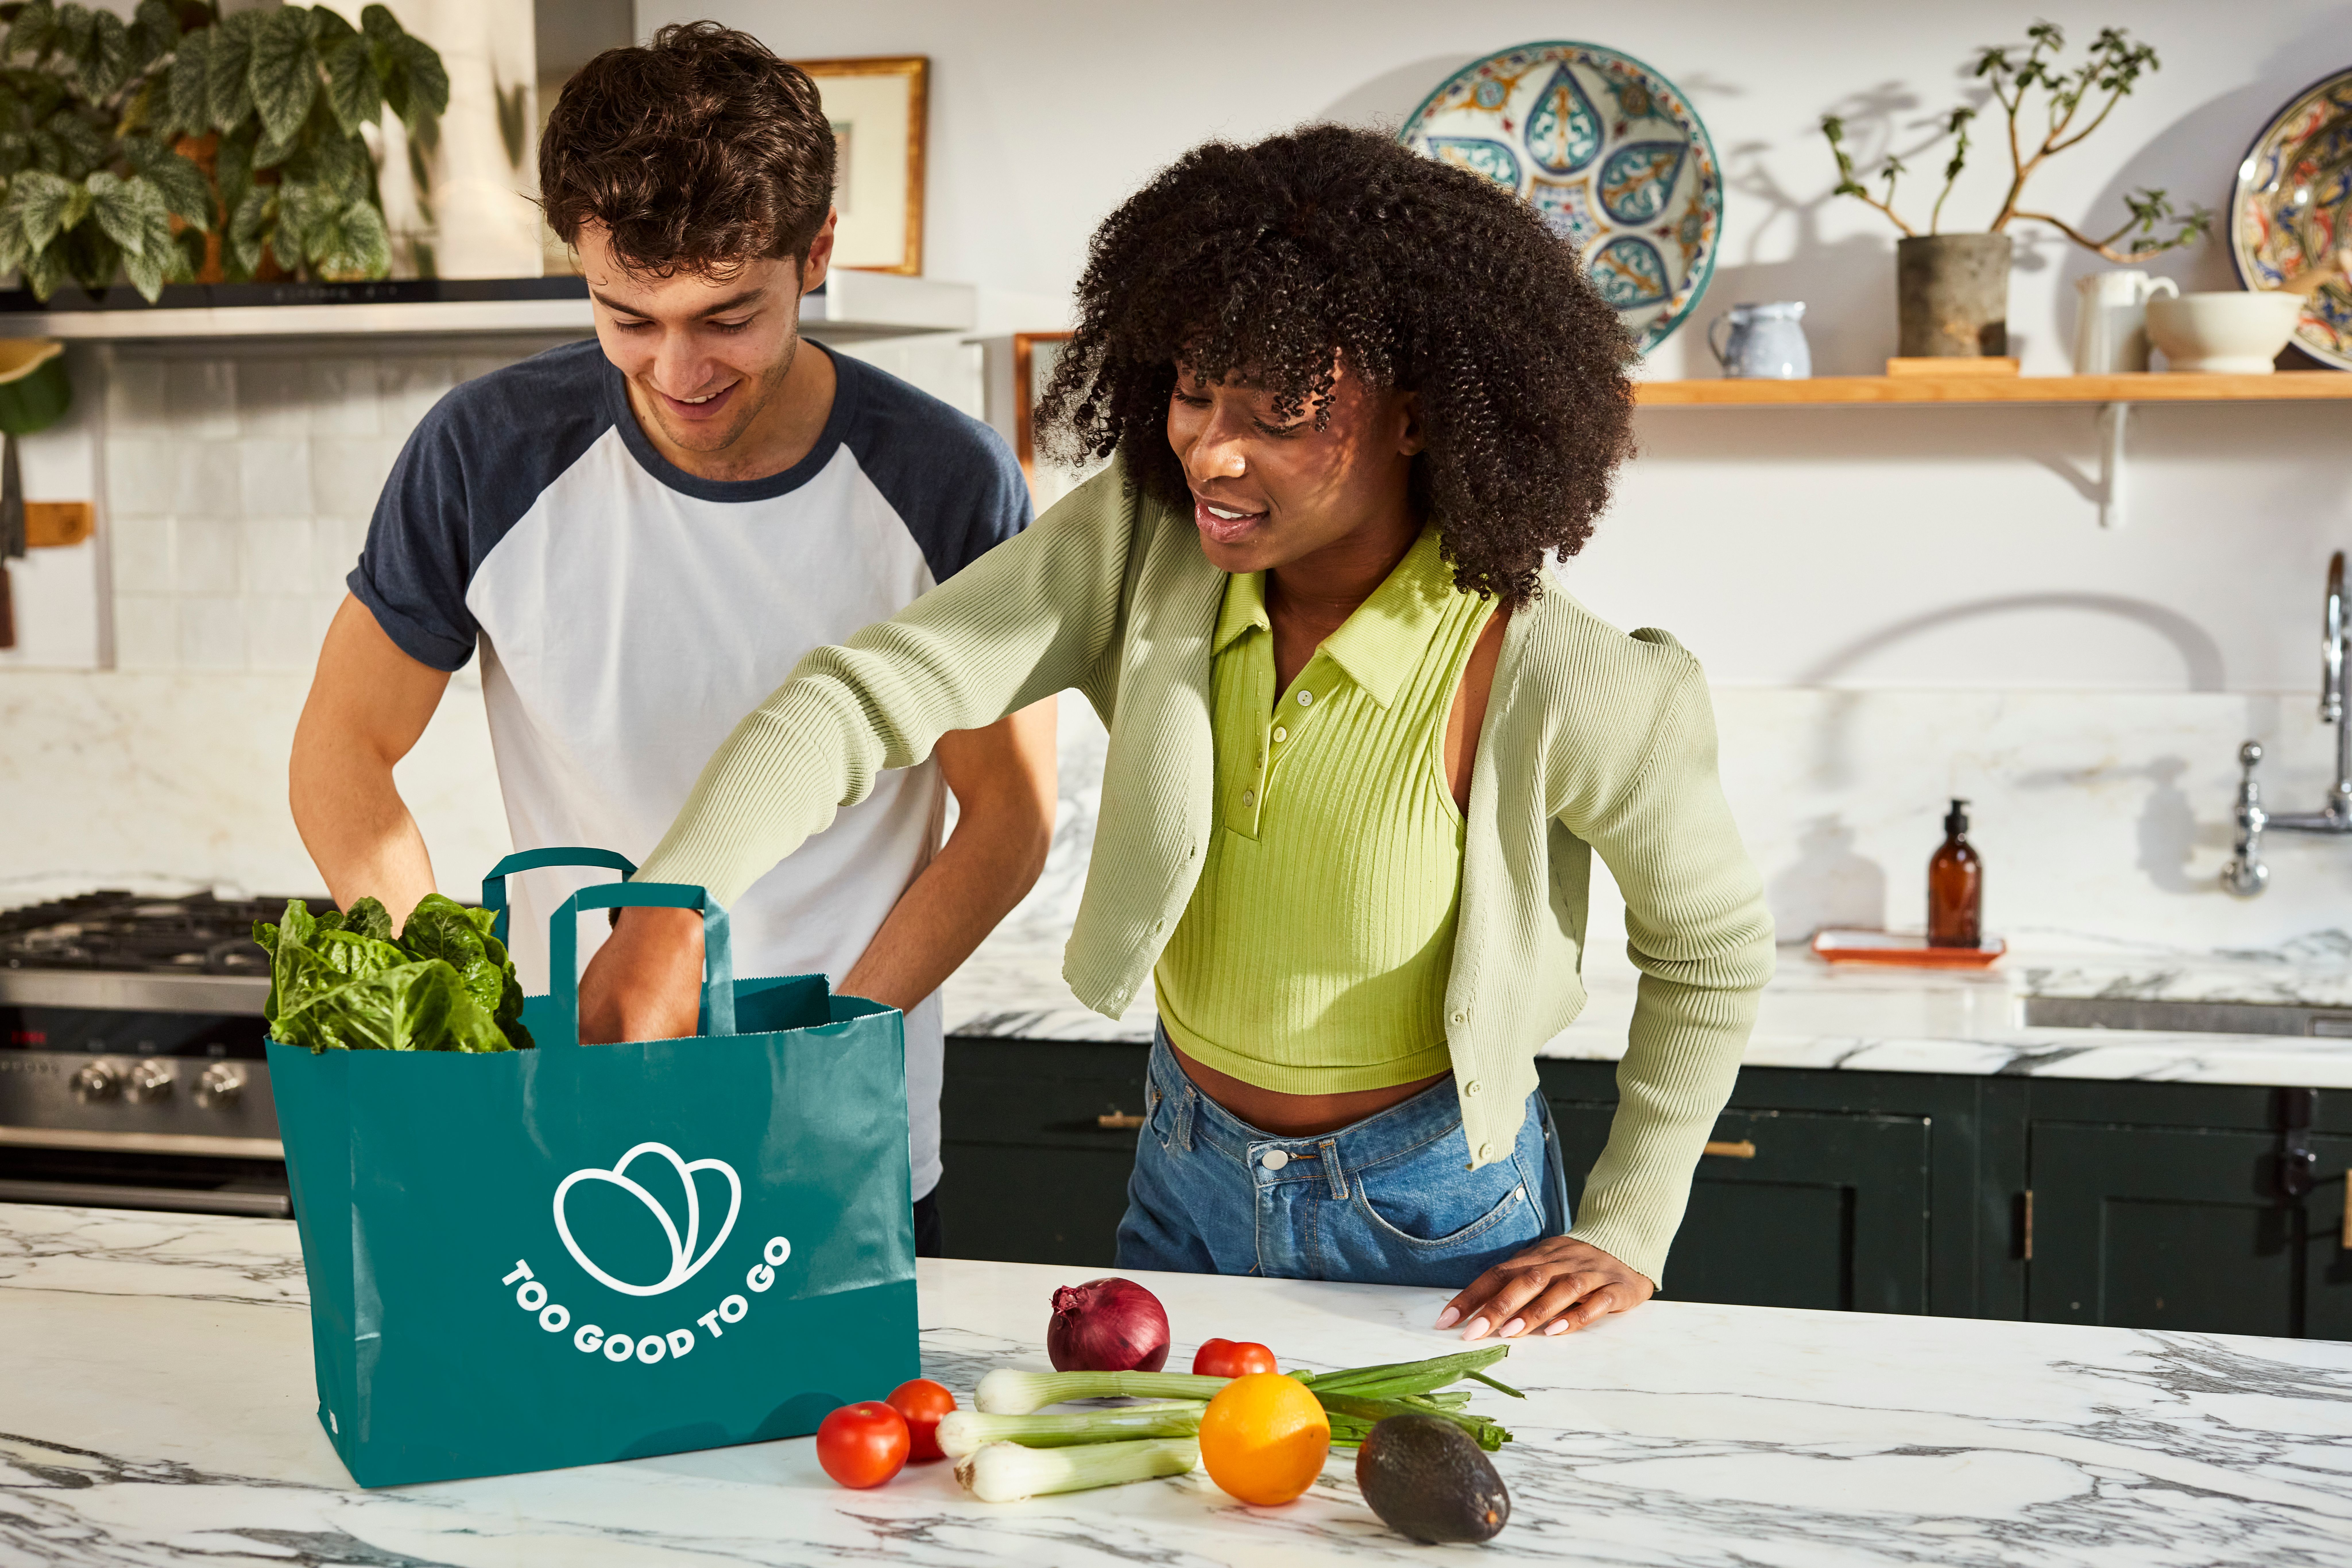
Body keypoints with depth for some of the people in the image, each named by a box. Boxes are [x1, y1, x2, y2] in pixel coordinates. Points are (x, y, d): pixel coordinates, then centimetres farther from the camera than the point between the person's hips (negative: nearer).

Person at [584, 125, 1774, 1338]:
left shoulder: (1553, 685, -25)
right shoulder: (1138, 545, -17)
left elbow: (1714, 951, -9)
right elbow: (873, 690, -25)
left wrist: (1626, 1238, -8)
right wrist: (668, 909, -39)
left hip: (1432, 1224, -4)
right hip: (1185, 1183, 4)